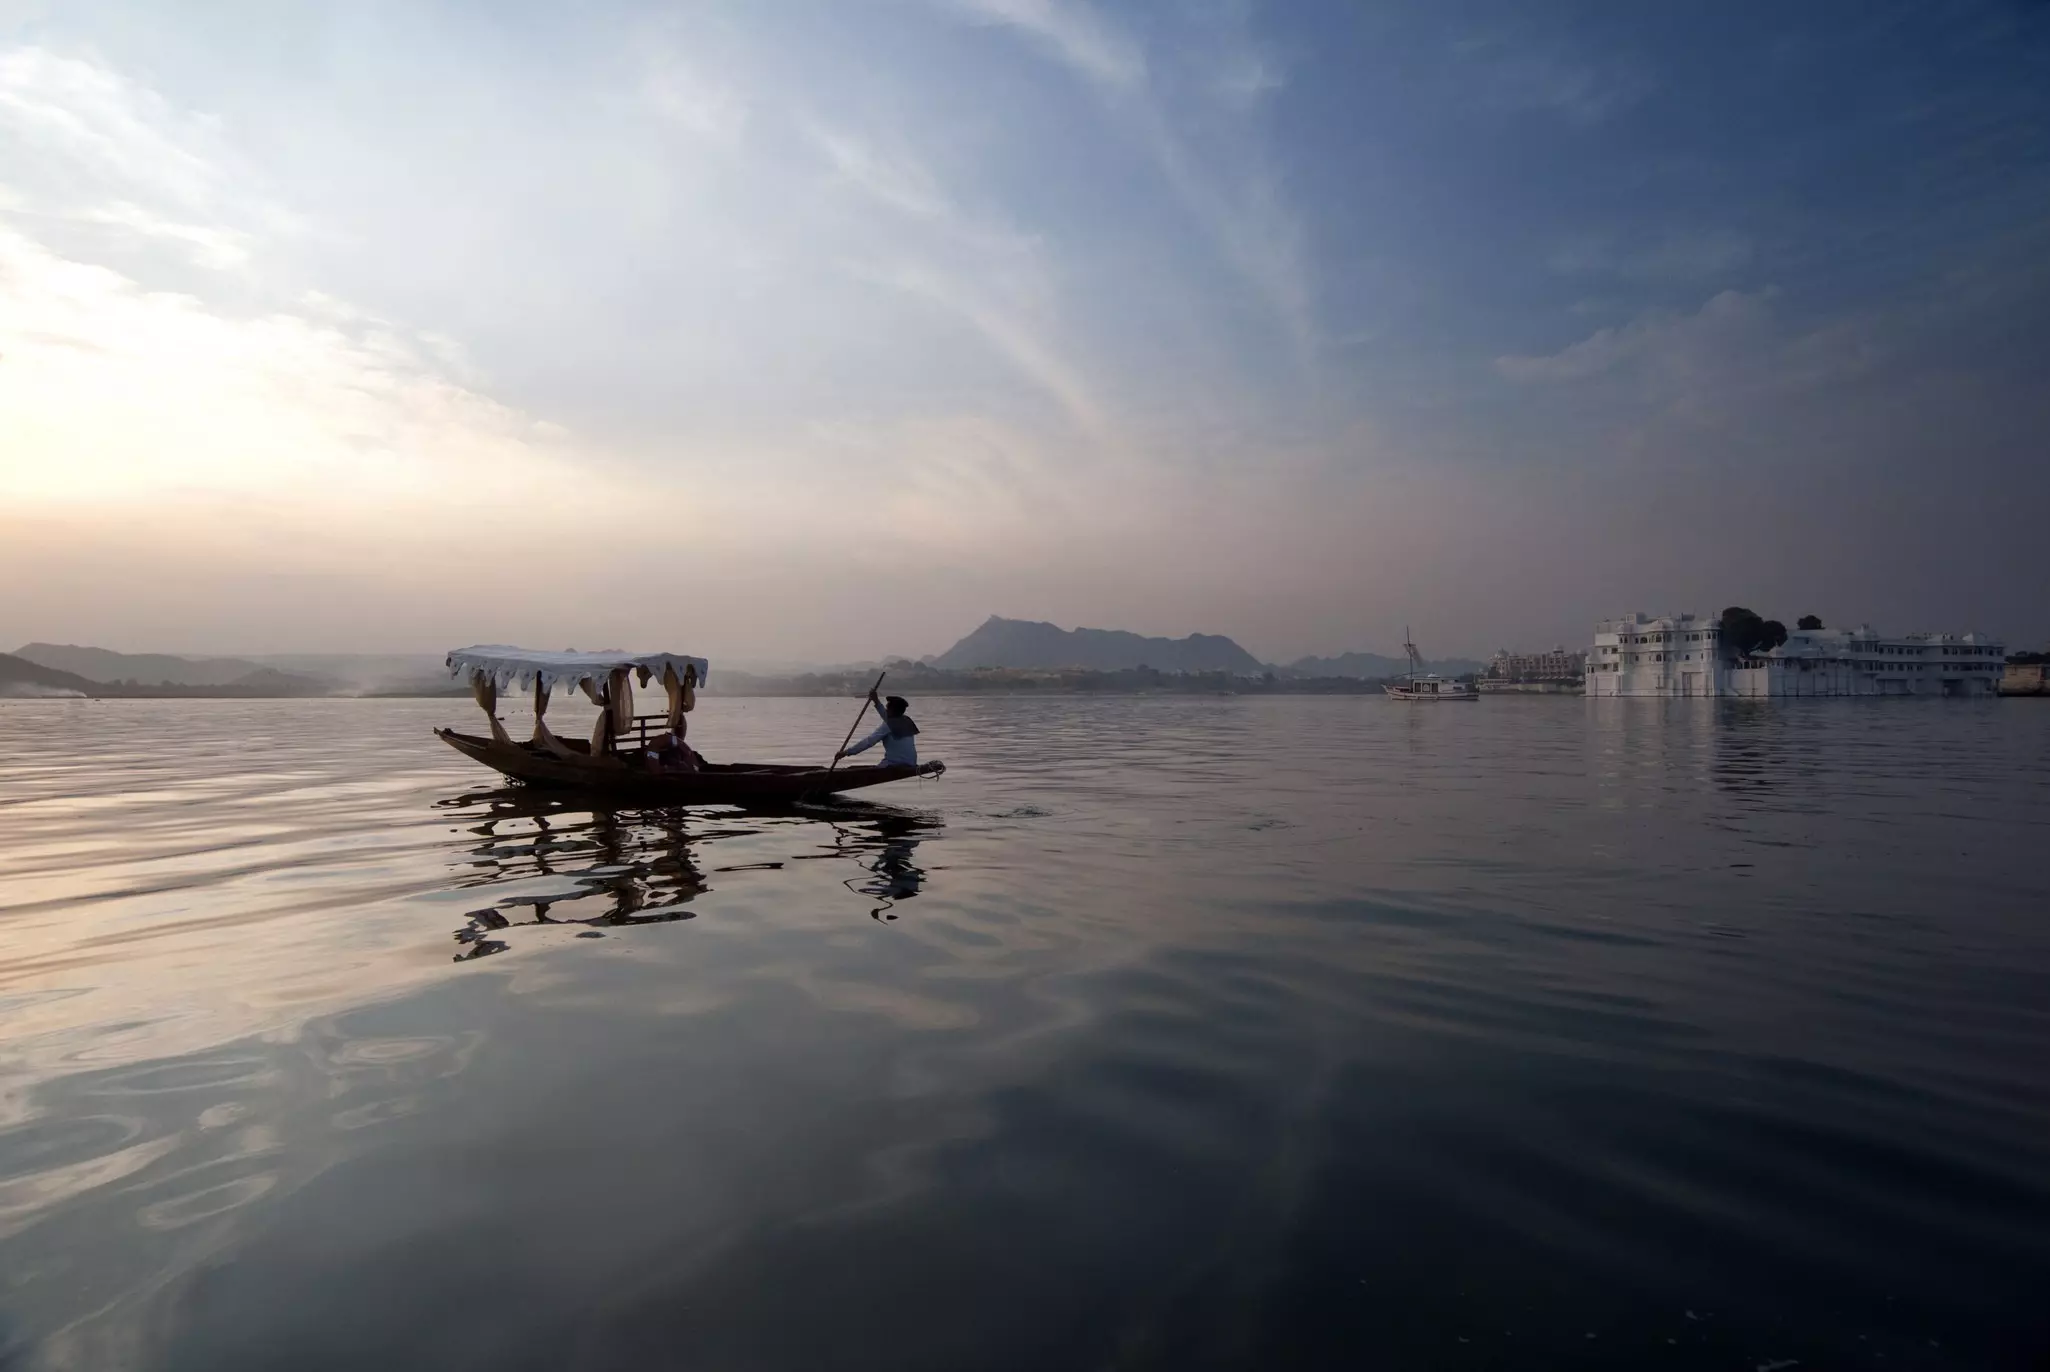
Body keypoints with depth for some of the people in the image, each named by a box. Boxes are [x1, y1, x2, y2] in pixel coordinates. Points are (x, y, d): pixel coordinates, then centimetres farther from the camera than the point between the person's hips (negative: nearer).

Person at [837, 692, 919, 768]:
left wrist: (846, 752, -11)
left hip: (894, 766, -8)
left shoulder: (888, 725, -8)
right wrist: (876, 702, 35)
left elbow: (869, 742, -13)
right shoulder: (906, 721, 13)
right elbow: (887, 717, 30)